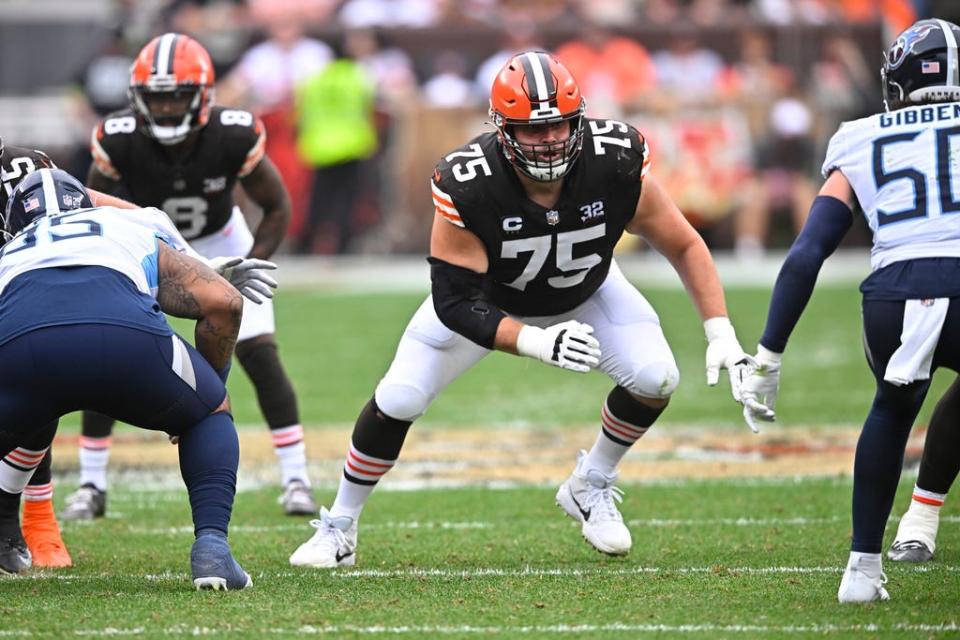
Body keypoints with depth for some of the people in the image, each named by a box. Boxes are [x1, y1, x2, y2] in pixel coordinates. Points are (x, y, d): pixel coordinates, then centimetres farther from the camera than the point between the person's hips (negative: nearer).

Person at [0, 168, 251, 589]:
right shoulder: (142, 235, 39)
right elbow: (222, 302, 24)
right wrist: (209, 386, 38)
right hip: (124, 333, 0)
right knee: (211, 415, 29)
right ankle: (211, 545, 8)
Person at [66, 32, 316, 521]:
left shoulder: (234, 138, -30)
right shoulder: (119, 142, -29)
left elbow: (277, 208, -14)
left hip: (220, 244, -1)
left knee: (260, 354, -13)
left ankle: (295, 479, -3)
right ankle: (91, 485, 3)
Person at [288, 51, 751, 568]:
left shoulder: (616, 166, -34)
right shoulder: (467, 188, -39)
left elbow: (684, 247, -19)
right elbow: (457, 304, -34)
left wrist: (721, 335, -28)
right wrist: (540, 343, -48)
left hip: (584, 292, 2)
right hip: (488, 296, -2)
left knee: (655, 378, -19)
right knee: (398, 399, -12)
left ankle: (591, 487, 8)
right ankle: (338, 529, 11)